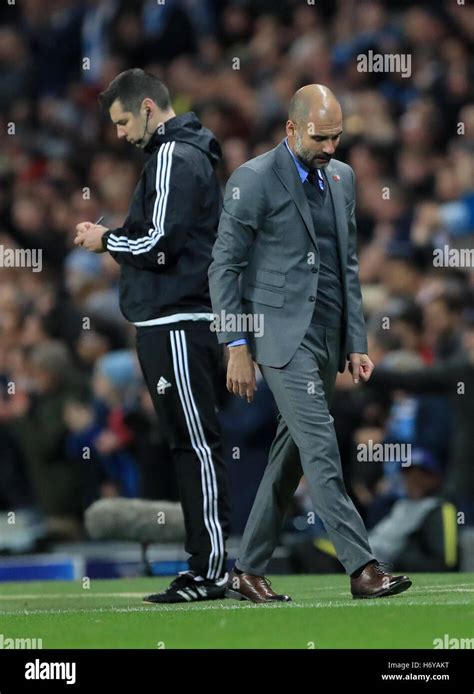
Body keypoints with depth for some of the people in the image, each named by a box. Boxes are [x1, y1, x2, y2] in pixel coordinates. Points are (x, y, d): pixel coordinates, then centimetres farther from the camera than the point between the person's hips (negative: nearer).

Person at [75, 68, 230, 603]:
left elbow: (159, 243, -19)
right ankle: (203, 568, 14)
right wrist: (112, 239, 11)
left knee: (197, 444, -10)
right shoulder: (184, 154, 20)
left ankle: (211, 572, -10)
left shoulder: (174, 158, -12)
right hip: (168, 322, 10)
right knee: (189, 445, 11)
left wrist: (107, 239, -4)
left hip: (177, 325, -10)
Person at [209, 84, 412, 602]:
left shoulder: (341, 178, 13)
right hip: (283, 335, -7)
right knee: (322, 451, -13)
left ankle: (247, 572, 15)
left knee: (290, 456, 8)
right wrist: (238, 347, -12)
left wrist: (356, 343, 12)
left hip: (327, 339, 7)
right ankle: (362, 568, -17)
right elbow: (224, 268, -7)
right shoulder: (253, 181, -8)